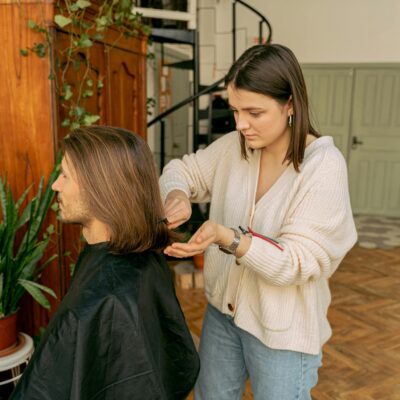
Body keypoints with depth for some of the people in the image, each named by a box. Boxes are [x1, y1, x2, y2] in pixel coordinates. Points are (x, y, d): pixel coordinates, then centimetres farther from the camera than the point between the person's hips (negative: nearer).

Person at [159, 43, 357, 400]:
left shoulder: (324, 165, -23)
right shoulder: (233, 146, -7)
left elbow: (296, 262, -24)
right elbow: (183, 170, 5)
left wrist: (226, 237, -38)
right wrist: (177, 195, -18)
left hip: (282, 328, -5)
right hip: (222, 309, 5)